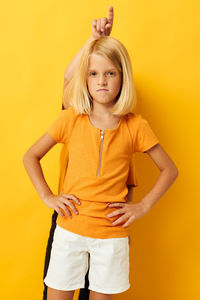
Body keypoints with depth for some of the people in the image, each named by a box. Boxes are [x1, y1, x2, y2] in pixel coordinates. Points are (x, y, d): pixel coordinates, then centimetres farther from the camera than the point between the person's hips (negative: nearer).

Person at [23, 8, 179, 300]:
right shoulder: (70, 119, -3)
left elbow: (170, 170, 5)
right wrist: (47, 196, -3)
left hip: (112, 235, 0)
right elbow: (30, 157, 6)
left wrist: (143, 206, -3)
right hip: (70, 230, 1)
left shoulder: (135, 126, -4)